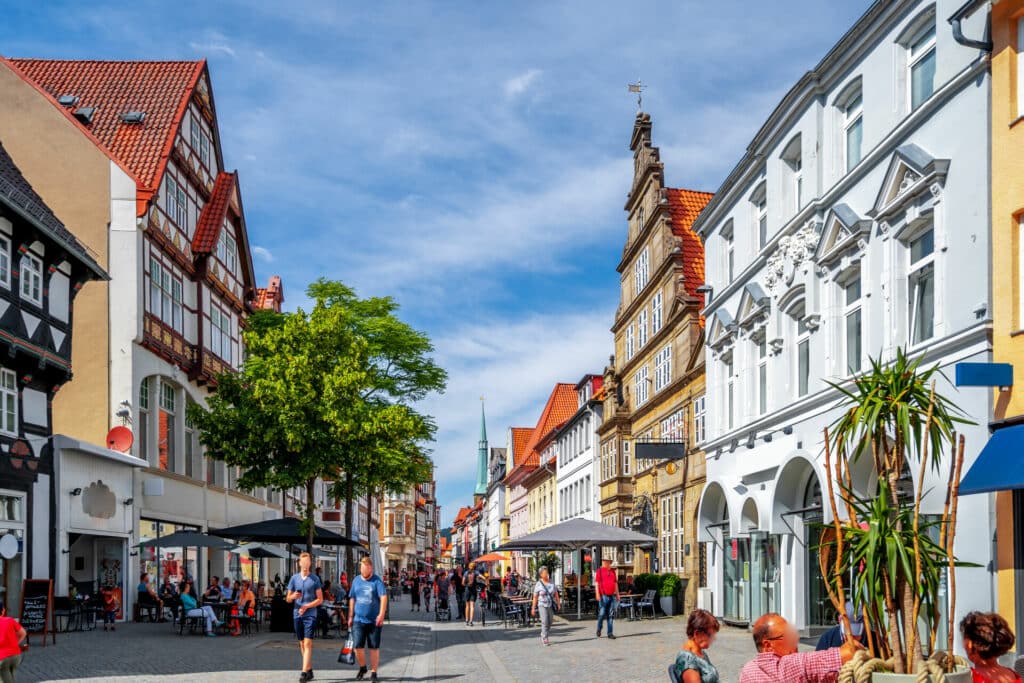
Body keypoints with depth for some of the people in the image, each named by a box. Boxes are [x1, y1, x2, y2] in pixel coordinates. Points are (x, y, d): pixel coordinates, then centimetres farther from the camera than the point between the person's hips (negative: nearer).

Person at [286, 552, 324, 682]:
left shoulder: (315, 579, 1)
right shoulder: (294, 578, 9)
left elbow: (320, 599, 1)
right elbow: (288, 599, 12)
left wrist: (306, 606, -12)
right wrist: (293, 596, -11)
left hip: (310, 614, -4)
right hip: (297, 614, 4)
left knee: (308, 643, -12)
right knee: (302, 644, 8)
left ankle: (304, 672, -18)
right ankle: (309, 670, 18)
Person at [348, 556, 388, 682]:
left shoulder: (377, 581, -5)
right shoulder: (356, 580, 9)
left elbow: (384, 597, -17)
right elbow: (352, 599, 16)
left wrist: (381, 614, -29)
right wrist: (350, 617, 15)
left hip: (374, 620, -3)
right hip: (359, 619, 3)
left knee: (374, 647, 4)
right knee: (358, 646, -5)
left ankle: (373, 672, 16)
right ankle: (362, 667, 19)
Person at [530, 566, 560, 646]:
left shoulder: (552, 583, 5)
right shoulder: (538, 585, -4)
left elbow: (556, 594, 9)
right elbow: (535, 597, -3)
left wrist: (558, 604, 0)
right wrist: (533, 608, -4)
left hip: (551, 605, 4)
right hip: (542, 605, -4)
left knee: (549, 623, 9)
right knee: (545, 622, -14)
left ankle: (542, 637, 27)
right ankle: (545, 639, -10)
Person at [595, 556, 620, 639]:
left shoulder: (612, 571, 15)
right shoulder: (600, 571, 0)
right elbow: (596, 583, -6)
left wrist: (617, 594, 15)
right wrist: (597, 594, -14)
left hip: (612, 596, 5)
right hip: (603, 596, -5)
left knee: (610, 615, 3)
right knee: (602, 614, -5)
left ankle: (610, 633, 5)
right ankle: (599, 629, 17)